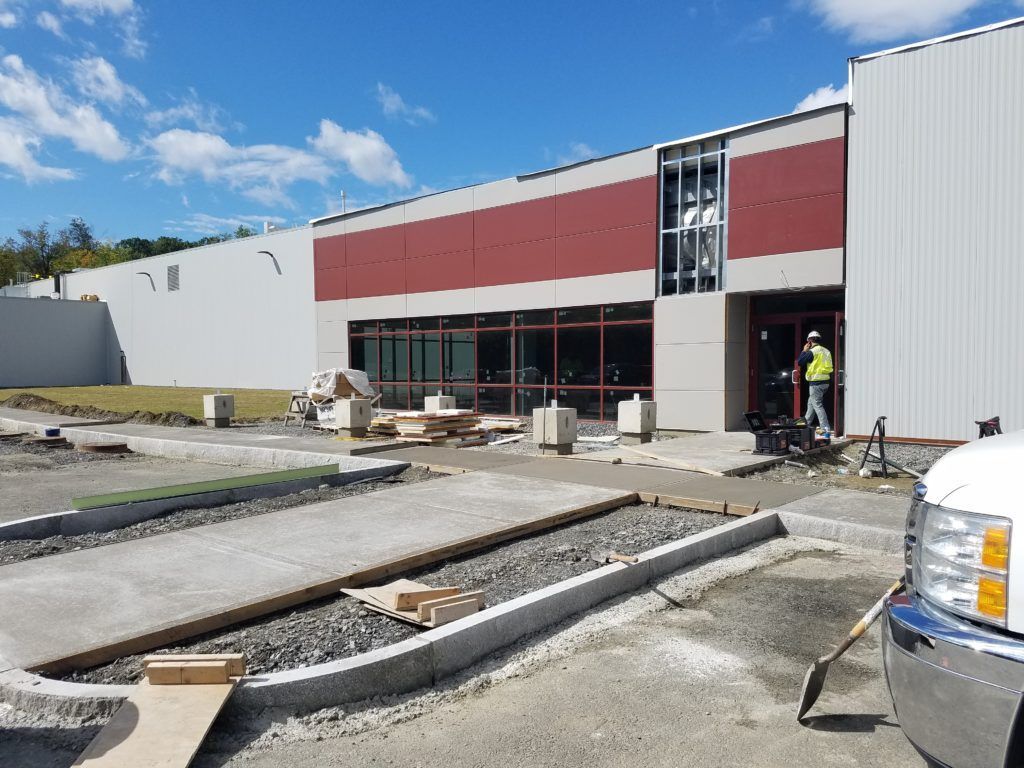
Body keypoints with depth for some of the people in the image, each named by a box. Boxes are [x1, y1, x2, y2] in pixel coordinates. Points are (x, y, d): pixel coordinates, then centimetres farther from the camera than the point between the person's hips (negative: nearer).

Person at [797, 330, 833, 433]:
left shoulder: (812, 351, -14)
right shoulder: (826, 351, 10)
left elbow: (799, 362, -10)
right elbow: (829, 367, 15)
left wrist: (804, 351, 0)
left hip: (816, 382, -9)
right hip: (825, 381, 9)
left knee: (817, 405, -6)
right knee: (811, 403, 21)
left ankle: (826, 428, -10)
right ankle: (806, 424, 32)